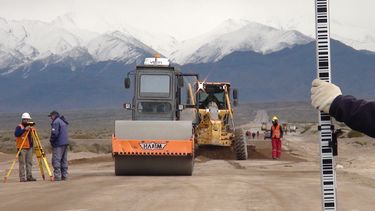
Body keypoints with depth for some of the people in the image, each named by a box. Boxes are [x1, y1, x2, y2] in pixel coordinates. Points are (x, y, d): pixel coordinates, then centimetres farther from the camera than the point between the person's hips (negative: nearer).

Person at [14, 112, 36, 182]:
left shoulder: (29, 127, 16)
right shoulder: (19, 127, -4)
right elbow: (16, 134, -23)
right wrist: (24, 129, -29)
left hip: (29, 147, 7)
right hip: (22, 148, -7)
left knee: (29, 163, 6)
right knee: (22, 163, -7)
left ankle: (29, 176, 10)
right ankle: (22, 178, -7)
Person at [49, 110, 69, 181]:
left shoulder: (56, 122, -11)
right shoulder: (64, 122, 17)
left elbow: (55, 133, -19)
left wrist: (51, 140, -3)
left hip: (58, 144, -9)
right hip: (65, 143, 9)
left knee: (56, 160, -8)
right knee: (64, 160, 12)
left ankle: (57, 176, -13)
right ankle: (64, 176, 13)